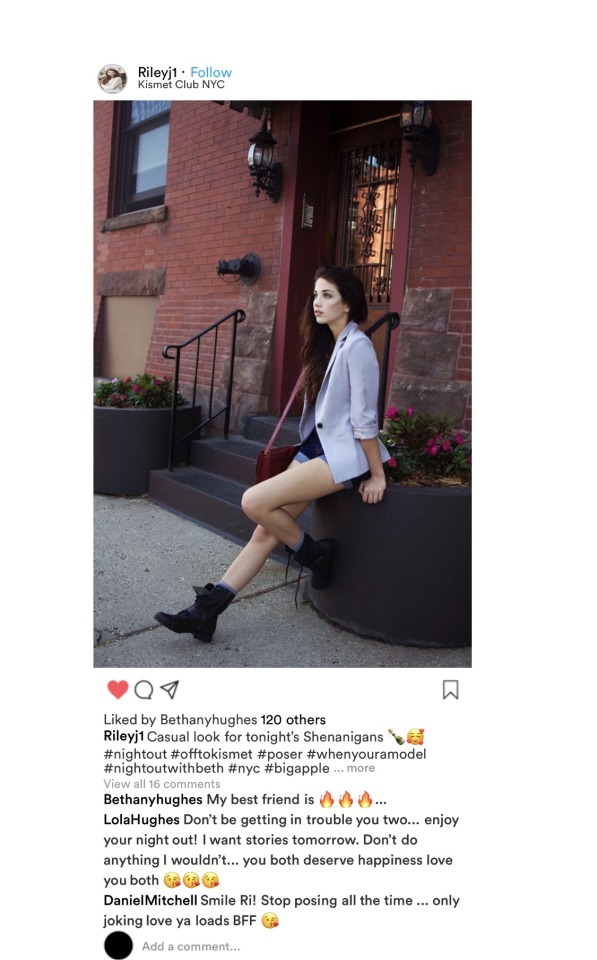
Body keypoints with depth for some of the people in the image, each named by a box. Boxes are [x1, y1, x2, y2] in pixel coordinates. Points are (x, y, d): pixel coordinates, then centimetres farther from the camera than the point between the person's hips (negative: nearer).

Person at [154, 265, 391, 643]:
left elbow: (365, 419, -15)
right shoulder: (327, 344, 13)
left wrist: (377, 475, -12)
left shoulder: (357, 346, -15)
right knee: (268, 528, -1)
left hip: (344, 455, -8)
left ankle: (316, 554, 3)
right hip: (317, 447, 8)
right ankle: (206, 610, 0)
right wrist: (307, 452, 17)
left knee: (255, 502, -20)